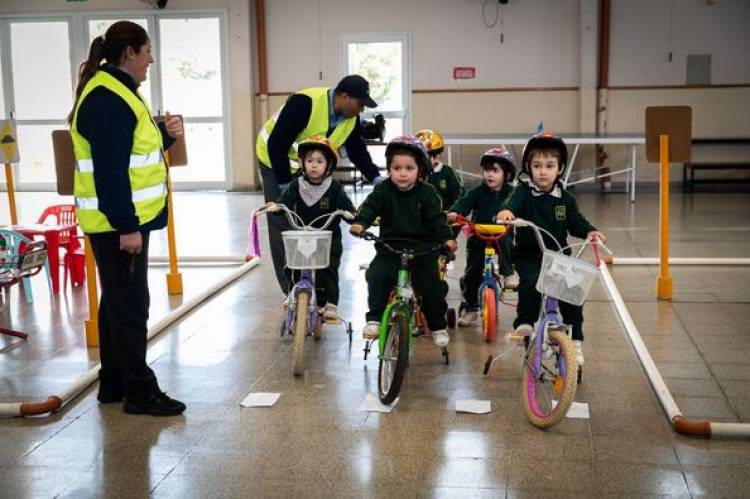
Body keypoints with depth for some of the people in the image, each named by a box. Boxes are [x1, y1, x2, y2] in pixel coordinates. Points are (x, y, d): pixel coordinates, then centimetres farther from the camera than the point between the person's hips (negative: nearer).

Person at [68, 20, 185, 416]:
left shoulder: (117, 91, 15)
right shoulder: (106, 99, -19)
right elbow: (110, 169, -24)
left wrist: (165, 133, 3)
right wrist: (126, 226, -25)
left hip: (125, 218, 11)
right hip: (116, 223, -11)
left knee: (117, 302, 16)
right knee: (131, 306, -4)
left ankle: (114, 383, 27)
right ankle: (140, 392, 5)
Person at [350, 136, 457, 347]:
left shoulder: (426, 193, -3)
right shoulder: (383, 191, -2)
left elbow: (437, 217, -11)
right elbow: (370, 207, -15)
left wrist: (447, 238, -28)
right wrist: (359, 223, -37)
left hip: (422, 249, 0)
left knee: (432, 286, -8)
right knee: (377, 277, -24)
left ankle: (438, 326, 15)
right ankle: (374, 319, -12)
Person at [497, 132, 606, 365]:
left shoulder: (565, 198, 3)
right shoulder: (524, 191, -7)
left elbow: (575, 221, 7)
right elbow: (515, 202, -29)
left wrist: (590, 231, -14)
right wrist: (507, 211, -53)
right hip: (528, 255, -2)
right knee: (530, 284, -30)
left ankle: (575, 341, 7)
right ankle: (524, 324, -12)